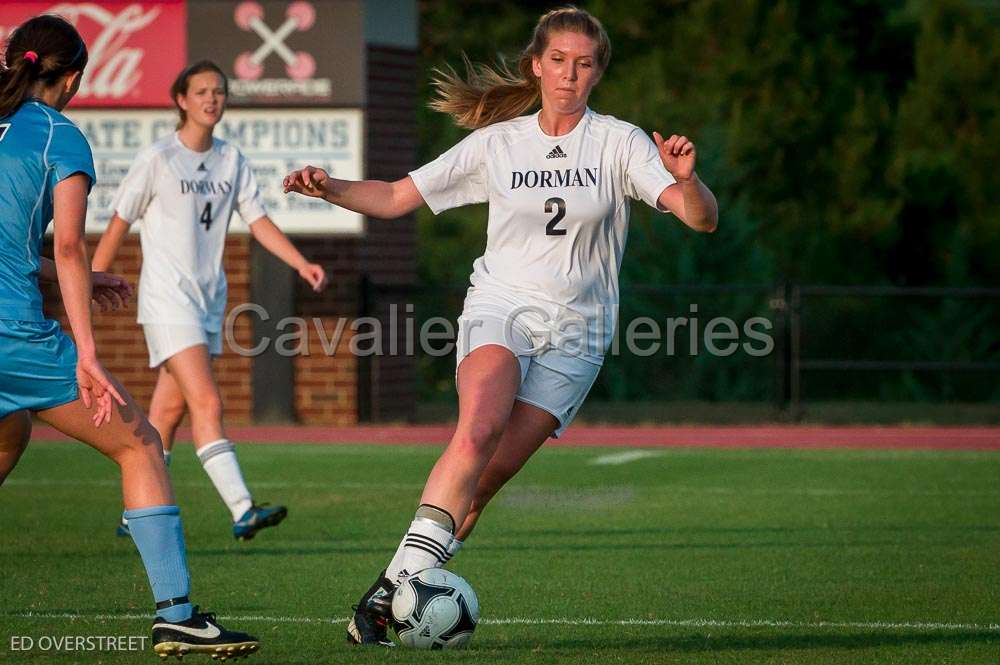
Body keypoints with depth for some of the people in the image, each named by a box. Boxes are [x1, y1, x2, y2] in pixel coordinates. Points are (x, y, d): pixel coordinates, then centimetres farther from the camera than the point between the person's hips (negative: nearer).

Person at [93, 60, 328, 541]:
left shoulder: (231, 159, 9)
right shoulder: (157, 159, -7)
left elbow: (258, 221, 8)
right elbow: (118, 226, -3)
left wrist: (302, 264, -5)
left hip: (209, 299, 6)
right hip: (167, 298, -6)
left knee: (170, 409, 10)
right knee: (207, 402, -17)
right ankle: (242, 511, -27)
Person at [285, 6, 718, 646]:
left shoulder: (619, 143, 0)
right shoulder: (498, 143, 6)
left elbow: (703, 217, -11)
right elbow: (396, 197, 9)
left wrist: (685, 179, -33)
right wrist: (331, 188, -9)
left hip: (575, 334, 0)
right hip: (499, 307, 0)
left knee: (485, 478, -13)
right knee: (480, 427, -29)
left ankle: (407, 593, 0)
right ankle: (393, 586, -32)